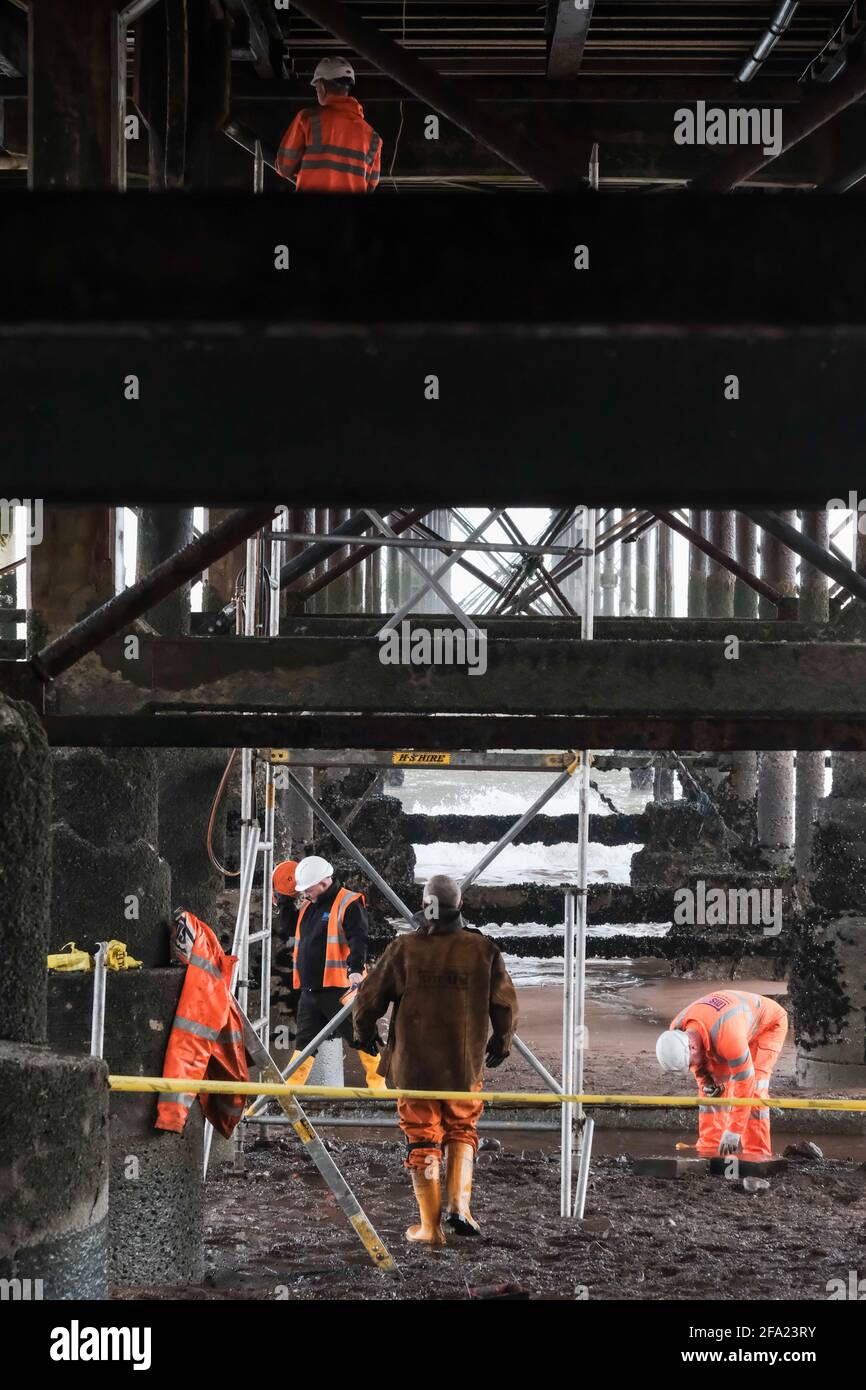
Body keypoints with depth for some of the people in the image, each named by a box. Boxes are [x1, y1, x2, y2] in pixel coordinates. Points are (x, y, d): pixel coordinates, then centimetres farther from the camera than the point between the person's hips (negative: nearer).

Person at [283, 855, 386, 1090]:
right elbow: (301, 942, 31)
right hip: (310, 989, 7)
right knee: (304, 1042, 10)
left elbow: (358, 940, -19)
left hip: (339, 987, -7)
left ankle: (378, 1085, 6)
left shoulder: (349, 904, -9)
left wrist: (355, 969, -34)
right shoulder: (307, 906, 16)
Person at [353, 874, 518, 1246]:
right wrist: (502, 1042, 20)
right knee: (461, 1131, 20)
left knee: (423, 1140, 8)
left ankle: (430, 1226, 9)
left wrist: (363, 1034, 17)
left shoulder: (404, 949, -8)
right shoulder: (483, 950, -5)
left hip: (413, 1062, -1)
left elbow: (369, 997, -2)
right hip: (465, 1064, 1)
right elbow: (505, 1003, 1)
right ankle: (459, 1205, 4)